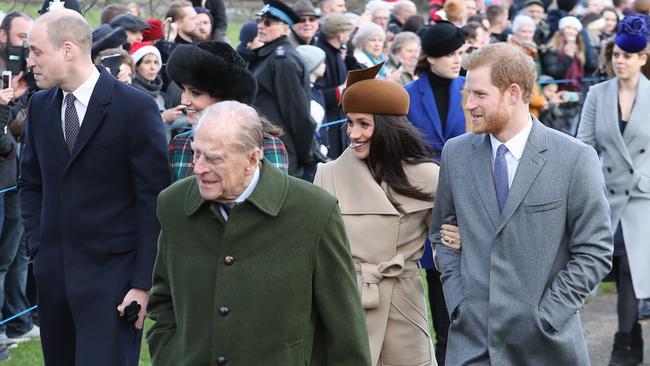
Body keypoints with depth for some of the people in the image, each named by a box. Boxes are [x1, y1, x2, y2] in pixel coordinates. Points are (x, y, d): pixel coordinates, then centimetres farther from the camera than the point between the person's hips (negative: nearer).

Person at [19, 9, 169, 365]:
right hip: (53, 270, 6)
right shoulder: (40, 105, 8)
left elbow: (153, 200, -9)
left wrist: (144, 281, -12)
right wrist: (37, 243, 5)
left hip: (111, 271, -6)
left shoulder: (136, 107, -10)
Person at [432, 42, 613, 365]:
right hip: (470, 336, 3)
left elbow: (594, 253, -4)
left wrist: (546, 317, -9)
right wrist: (457, 300, 2)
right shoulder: (455, 153, 5)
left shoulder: (575, 159, -7)